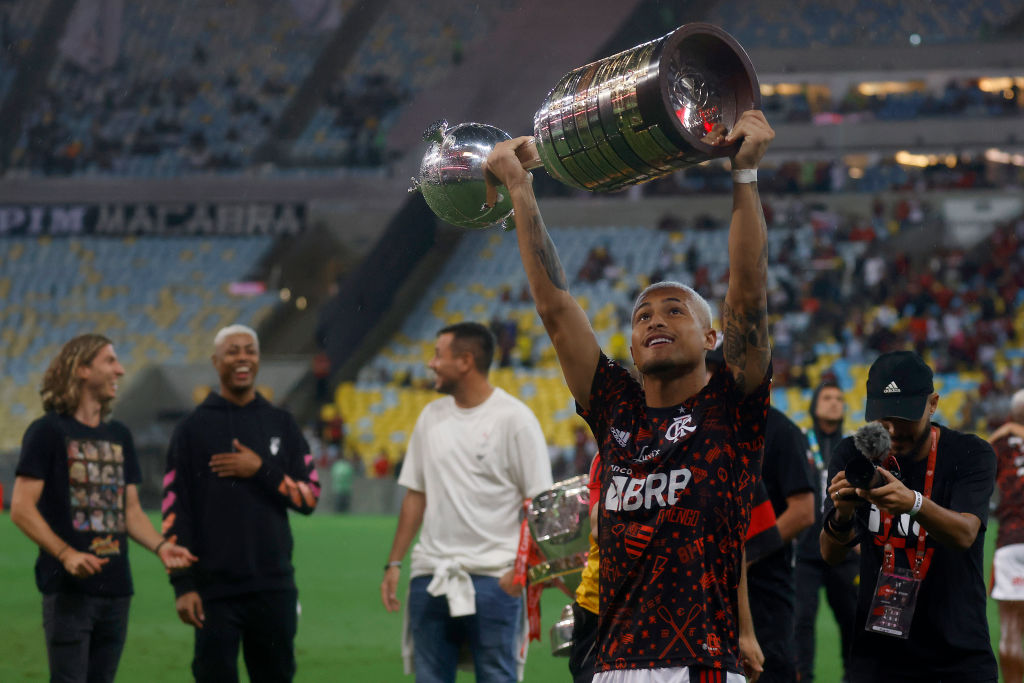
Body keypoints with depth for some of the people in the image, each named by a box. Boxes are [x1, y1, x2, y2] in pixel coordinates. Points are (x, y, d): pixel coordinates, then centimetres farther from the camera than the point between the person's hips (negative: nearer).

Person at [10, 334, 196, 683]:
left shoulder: (119, 435, 16)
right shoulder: (48, 431, -4)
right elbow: (21, 509, -10)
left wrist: (160, 546, -3)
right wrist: (66, 554, -22)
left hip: (115, 588, 7)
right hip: (68, 588, -7)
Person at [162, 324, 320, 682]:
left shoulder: (281, 423, 10)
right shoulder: (193, 427, 3)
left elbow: (310, 497, 7)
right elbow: (175, 511, -2)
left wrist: (262, 470, -9)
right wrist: (183, 585, -9)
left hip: (273, 586, 2)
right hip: (214, 590, -2)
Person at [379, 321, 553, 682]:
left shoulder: (514, 418, -5)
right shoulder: (431, 416, 13)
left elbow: (537, 501, -7)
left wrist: (521, 568, -16)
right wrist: (394, 562, 10)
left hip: (493, 577, -6)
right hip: (431, 572, 6)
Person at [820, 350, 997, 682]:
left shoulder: (970, 454, -8)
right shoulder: (854, 455, -1)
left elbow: (964, 534, -25)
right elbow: (831, 554, -8)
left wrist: (913, 503, -44)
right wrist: (842, 514, -30)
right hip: (878, 652, 1)